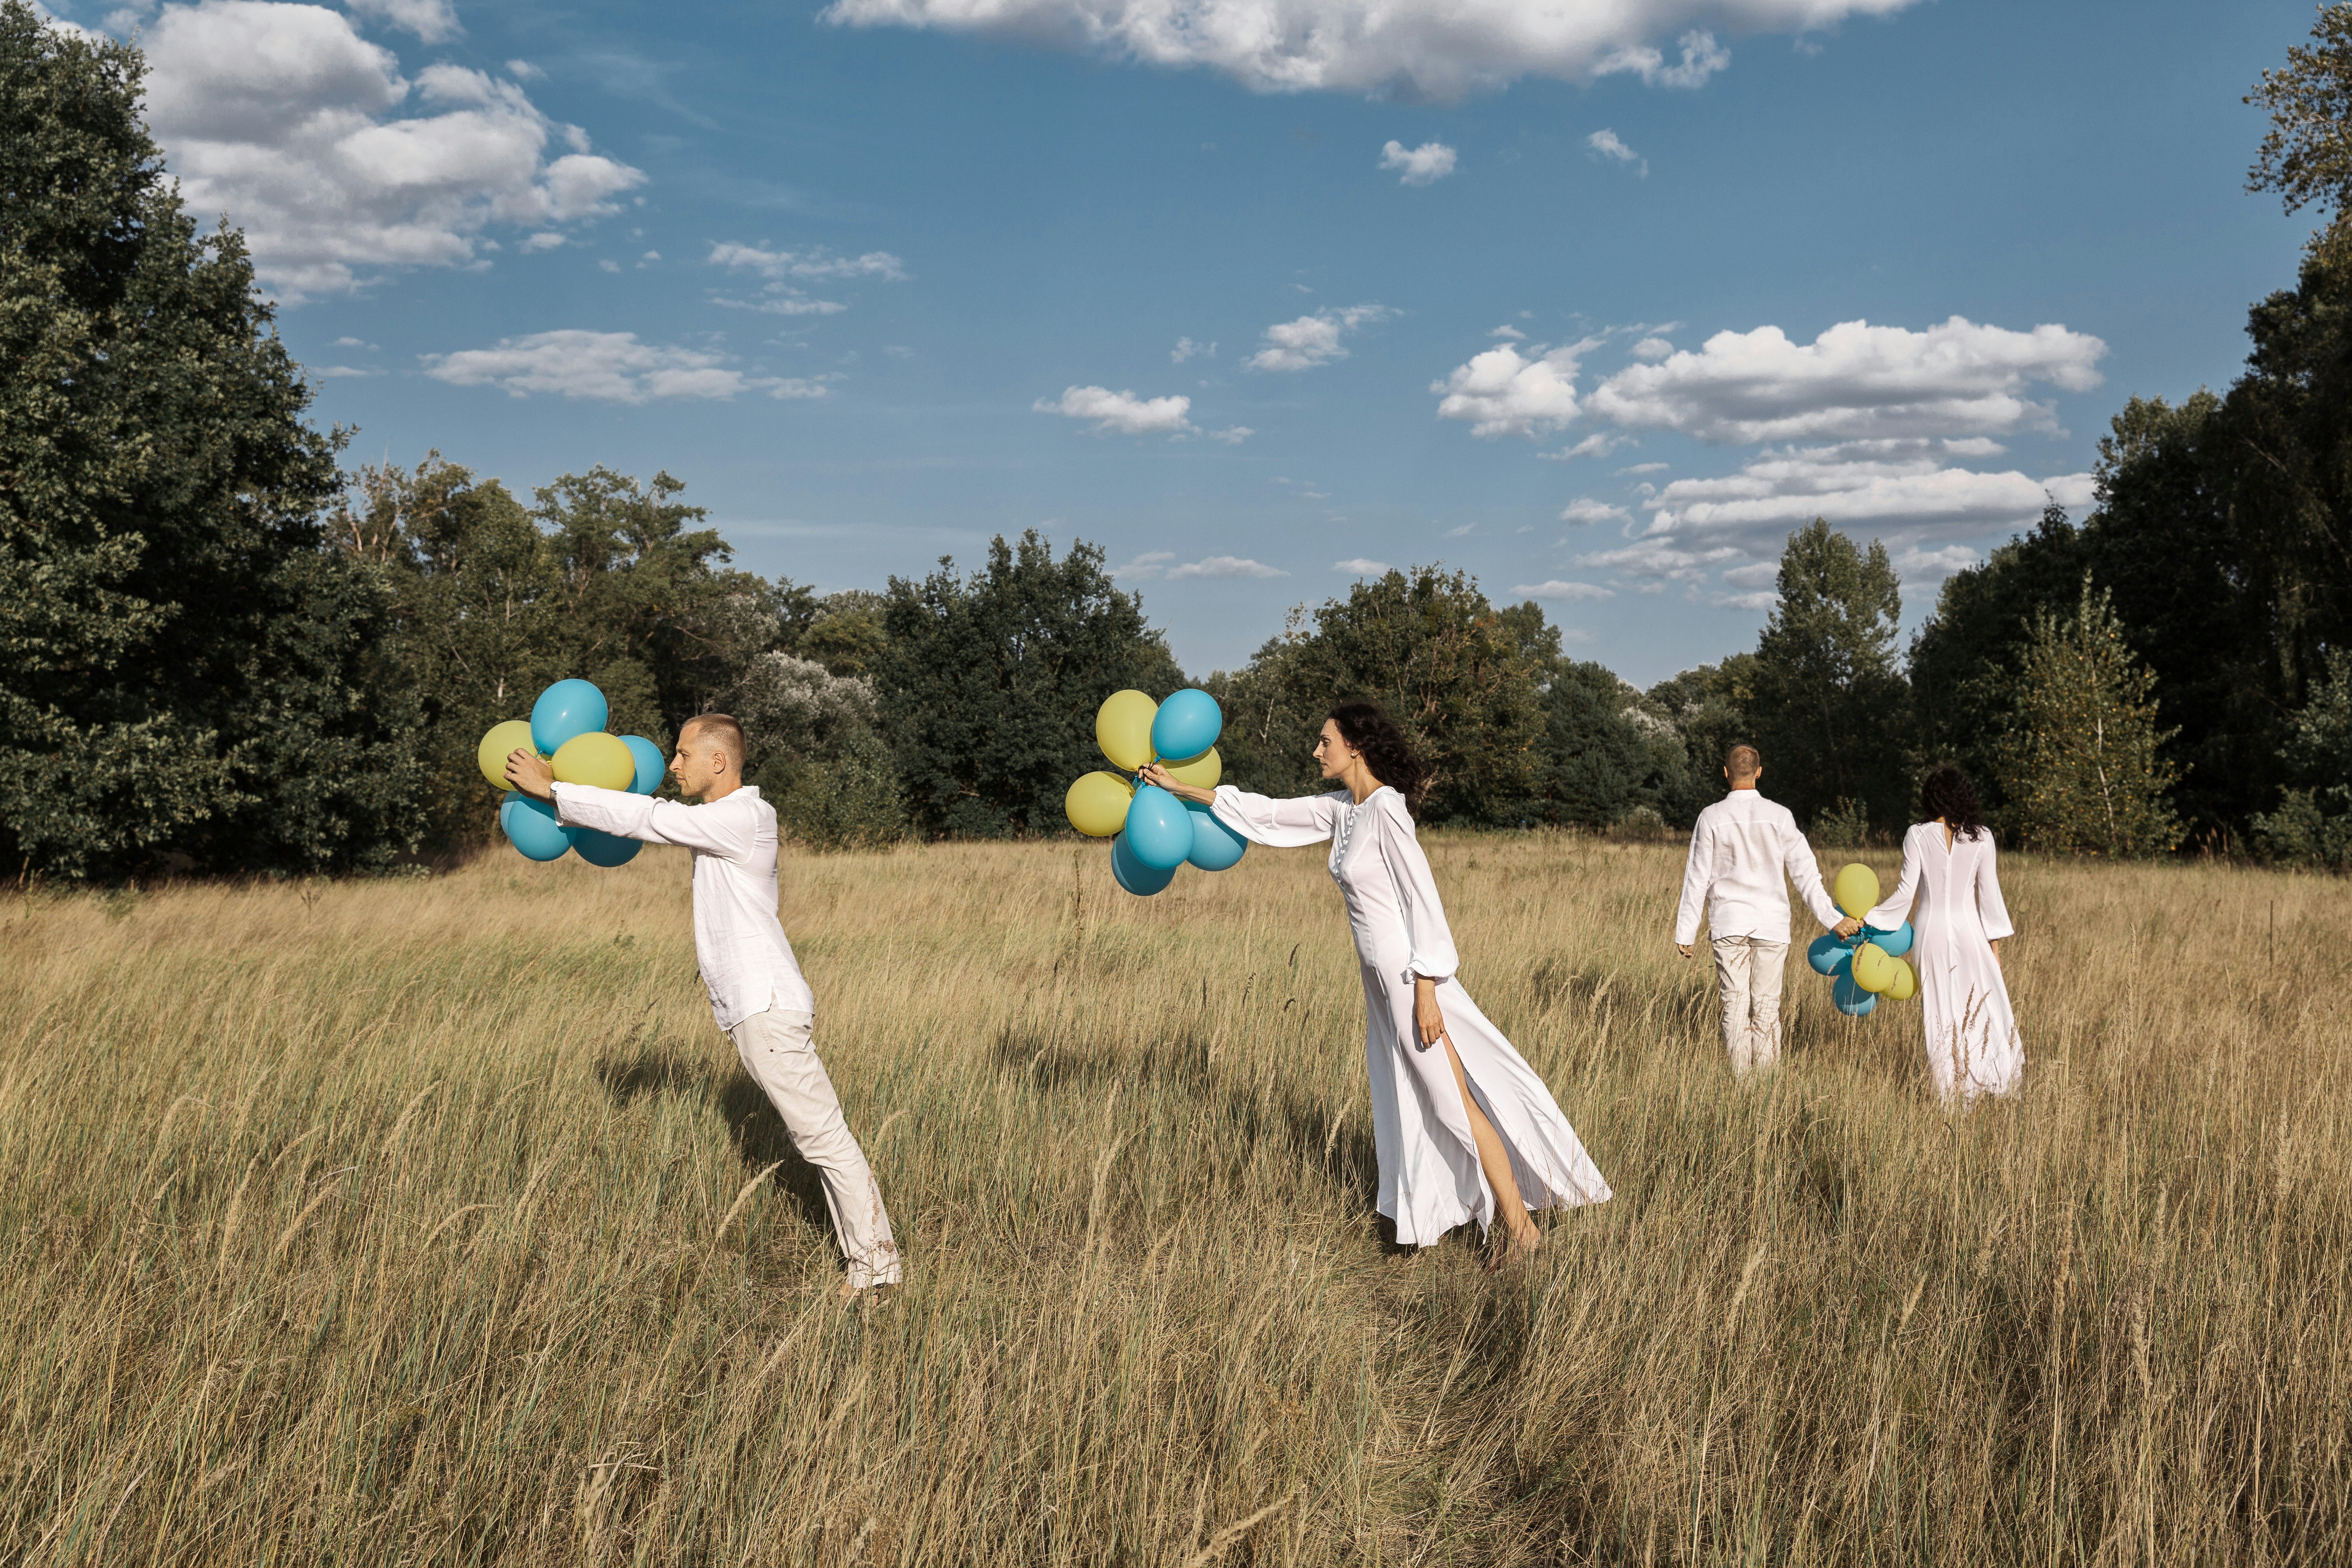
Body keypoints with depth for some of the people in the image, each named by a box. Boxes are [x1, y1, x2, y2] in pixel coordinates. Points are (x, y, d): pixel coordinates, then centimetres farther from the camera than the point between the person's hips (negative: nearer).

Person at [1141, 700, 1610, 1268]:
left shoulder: (1386, 809, -19)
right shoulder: (1341, 810, 7)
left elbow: (1423, 897, -20)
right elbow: (1266, 815, 15)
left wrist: (1426, 992, -21)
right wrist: (1182, 788, 15)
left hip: (1409, 975, -9)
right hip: (1381, 979, 9)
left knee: (1456, 1103, -2)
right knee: (1404, 1101, 15)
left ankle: (1519, 1226, 8)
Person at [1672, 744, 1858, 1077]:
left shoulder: (1711, 817, -1)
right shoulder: (1779, 816, 0)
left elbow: (1697, 879, 1)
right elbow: (1805, 873, 0)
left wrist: (1686, 932, 5)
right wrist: (1832, 918, 5)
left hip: (1728, 923, 0)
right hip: (1772, 924, 1)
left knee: (1735, 1005, 2)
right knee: (1767, 1006, 5)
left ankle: (1740, 1082, 1)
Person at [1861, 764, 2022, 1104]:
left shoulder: (1917, 837, -6)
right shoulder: (1979, 838, -3)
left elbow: (1906, 892, -7)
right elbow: (1989, 892, -1)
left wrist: (1870, 918, 3)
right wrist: (1995, 939, 6)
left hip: (1931, 929, 0)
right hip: (1968, 928, 0)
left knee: (1940, 1011, 6)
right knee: (1986, 1004, 8)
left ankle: (1950, 1089, 9)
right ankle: (1998, 1080, 8)